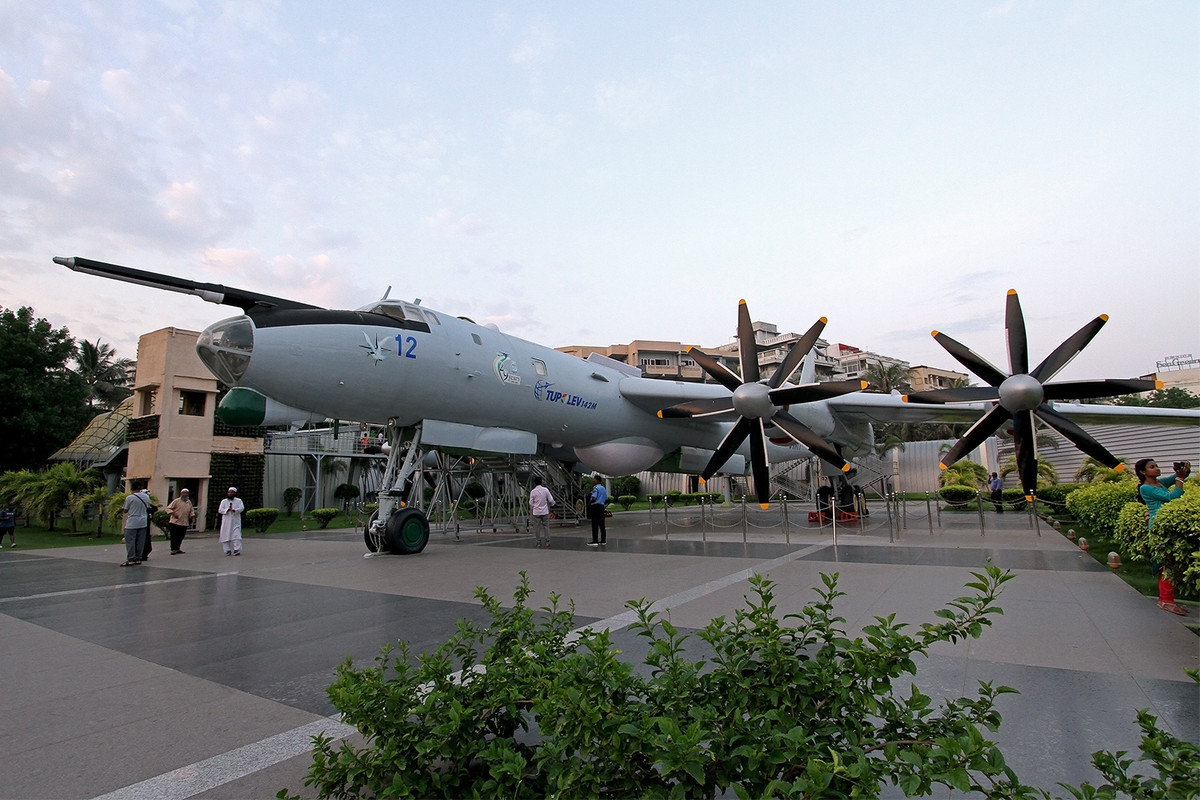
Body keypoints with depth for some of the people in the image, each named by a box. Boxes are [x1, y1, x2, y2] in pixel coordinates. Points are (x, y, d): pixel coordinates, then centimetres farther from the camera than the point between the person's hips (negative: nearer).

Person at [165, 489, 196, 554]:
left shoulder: (189, 502, 16)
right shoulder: (176, 501, -1)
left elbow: (191, 510, 25)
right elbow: (168, 508, -3)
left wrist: (192, 515, 6)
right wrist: (173, 513, -20)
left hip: (184, 524, 5)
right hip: (175, 522, -5)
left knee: (180, 537, 7)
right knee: (174, 537, -4)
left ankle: (177, 549, 17)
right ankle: (173, 549, 3)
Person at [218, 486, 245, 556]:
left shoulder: (238, 500, 8)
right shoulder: (224, 501, 11)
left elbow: (242, 508, -7)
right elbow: (220, 510, 0)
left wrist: (234, 510, -24)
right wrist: (228, 510, -18)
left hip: (235, 522, -2)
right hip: (226, 522, 2)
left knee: (236, 535, -12)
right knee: (226, 536, 0)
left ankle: (237, 549, -16)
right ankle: (227, 550, 8)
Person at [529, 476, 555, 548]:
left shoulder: (533, 491, -7)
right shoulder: (545, 490, -6)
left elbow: (531, 503, -2)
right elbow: (551, 500, -2)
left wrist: (531, 510, 16)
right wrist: (552, 503, 20)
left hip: (536, 512, -1)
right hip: (545, 511, 1)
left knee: (537, 527, 6)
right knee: (546, 526, 8)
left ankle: (538, 543, 9)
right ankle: (547, 542, 5)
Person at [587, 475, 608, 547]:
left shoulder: (596, 488, -11)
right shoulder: (603, 488, 16)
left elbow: (594, 499, -21)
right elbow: (606, 500, 19)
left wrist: (589, 503, -6)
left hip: (595, 507, -8)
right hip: (601, 507, 8)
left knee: (595, 525, -7)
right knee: (602, 525, 10)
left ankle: (595, 541, -8)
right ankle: (603, 541, 12)